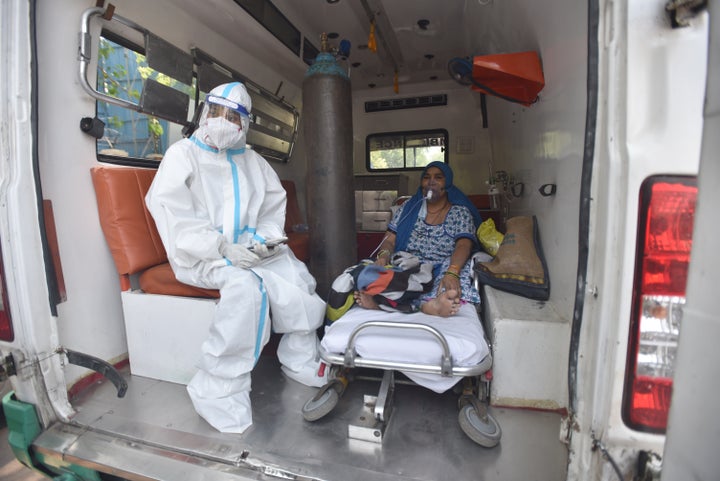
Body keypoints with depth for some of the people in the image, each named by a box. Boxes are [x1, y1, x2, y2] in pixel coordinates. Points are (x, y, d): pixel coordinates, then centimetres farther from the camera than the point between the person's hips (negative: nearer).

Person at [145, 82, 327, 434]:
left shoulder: (252, 161, 21)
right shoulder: (182, 154, 6)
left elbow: (274, 207, 16)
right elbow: (175, 215, -8)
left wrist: (265, 237, -6)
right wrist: (222, 248, -21)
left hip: (248, 247, 4)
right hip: (201, 254, -4)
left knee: (296, 279, -21)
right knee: (245, 285, -34)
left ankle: (302, 366, -1)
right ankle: (221, 397, -21)